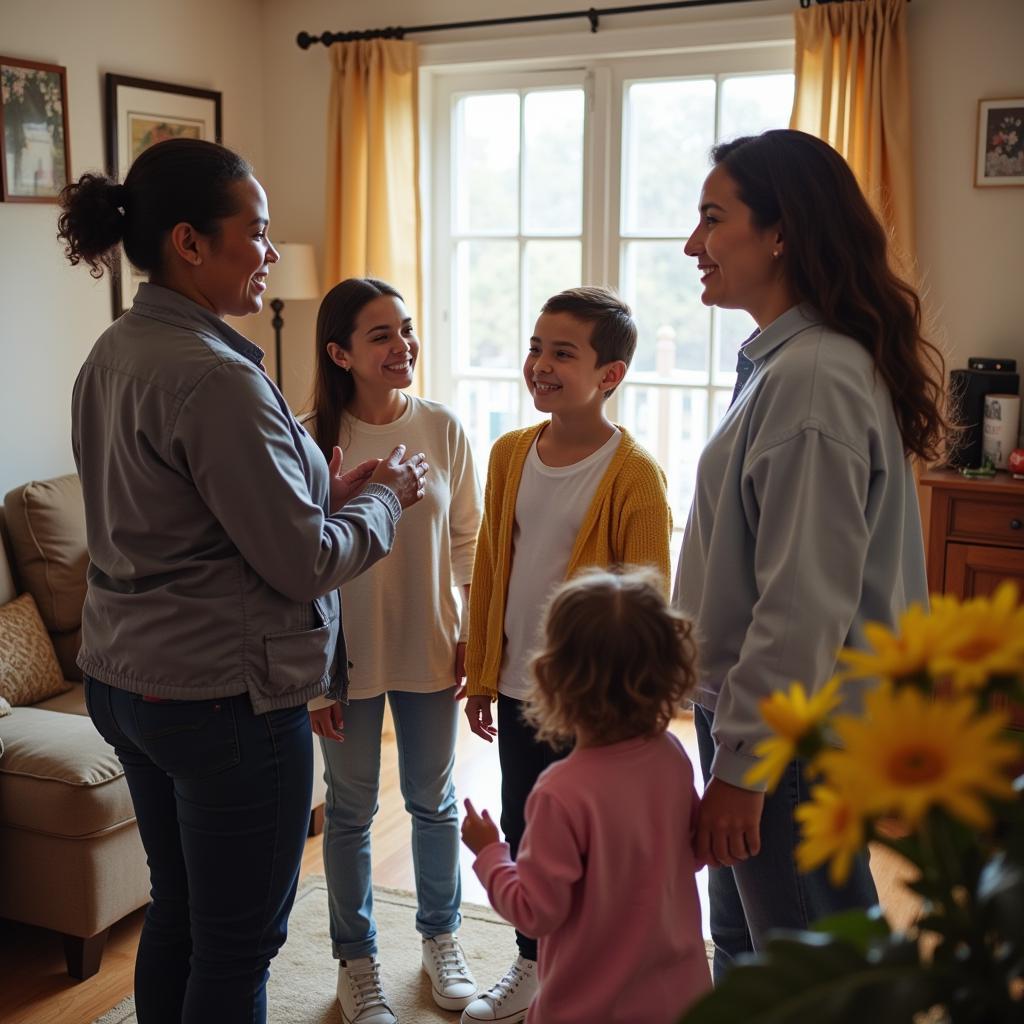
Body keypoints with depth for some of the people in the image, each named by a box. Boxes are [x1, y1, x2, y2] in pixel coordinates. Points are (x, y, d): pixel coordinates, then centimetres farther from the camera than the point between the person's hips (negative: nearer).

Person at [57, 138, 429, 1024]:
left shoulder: (113, 354, 6)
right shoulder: (215, 378, -22)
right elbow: (304, 563, -19)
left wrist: (324, 487, 7)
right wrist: (386, 497, -2)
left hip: (125, 678, 9)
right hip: (224, 695, -9)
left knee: (177, 910, 23)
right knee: (239, 943, 7)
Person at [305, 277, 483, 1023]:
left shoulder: (444, 429, -6)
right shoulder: (313, 440, -13)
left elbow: (468, 540, 2)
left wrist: (473, 635, -1)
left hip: (431, 652, 2)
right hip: (348, 658, -2)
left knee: (434, 801, 18)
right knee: (351, 811, 14)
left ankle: (441, 937, 40)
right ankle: (357, 959, 34)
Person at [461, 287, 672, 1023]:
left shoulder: (634, 473, -16)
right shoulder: (509, 454, 1)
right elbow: (489, 573, 8)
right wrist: (482, 675, 10)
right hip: (518, 690, 6)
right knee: (522, 832, 19)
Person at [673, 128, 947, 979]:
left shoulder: (813, 378, -22)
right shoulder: (787, 362, 9)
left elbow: (803, 604, -25)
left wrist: (740, 763, -19)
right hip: (760, 718, 10)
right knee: (743, 950, 23)